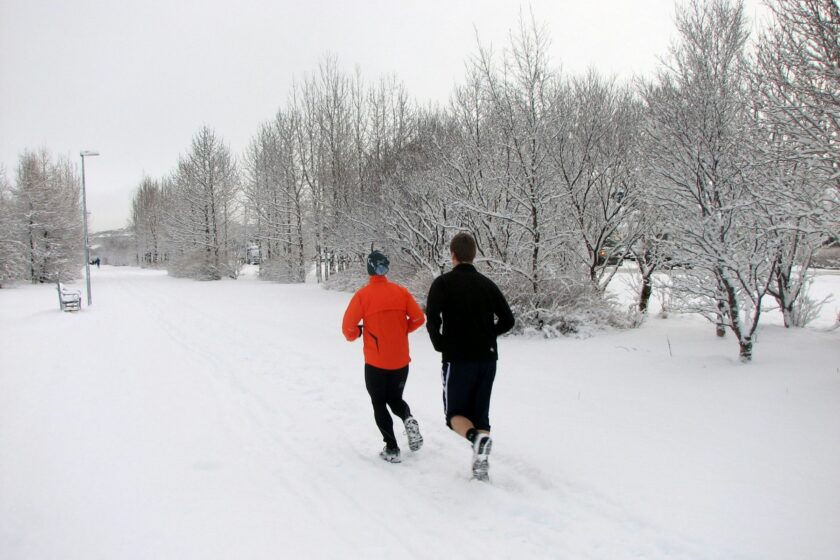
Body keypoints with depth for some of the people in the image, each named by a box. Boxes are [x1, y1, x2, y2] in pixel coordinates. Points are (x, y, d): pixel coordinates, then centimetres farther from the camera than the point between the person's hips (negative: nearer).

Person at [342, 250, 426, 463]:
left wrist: (355, 334, 11)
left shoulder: (363, 295, -10)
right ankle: (409, 419, -7)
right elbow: (418, 318, 0)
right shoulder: (401, 291, -1)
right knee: (395, 398, 23)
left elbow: (348, 327, -11)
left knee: (379, 404, 13)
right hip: (401, 361, 3)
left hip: (375, 362, -3)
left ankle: (392, 449, 7)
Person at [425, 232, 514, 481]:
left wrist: (440, 345, -1)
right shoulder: (487, 284, 7)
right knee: (480, 413, 14)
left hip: (458, 359, -4)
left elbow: (432, 319, -18)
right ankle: (481, 466, 8)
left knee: (455, 414, 7)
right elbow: (507, 321, 6)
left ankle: (477, 437, -22)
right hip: (487, 358, 4)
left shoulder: (443, 283, -5)